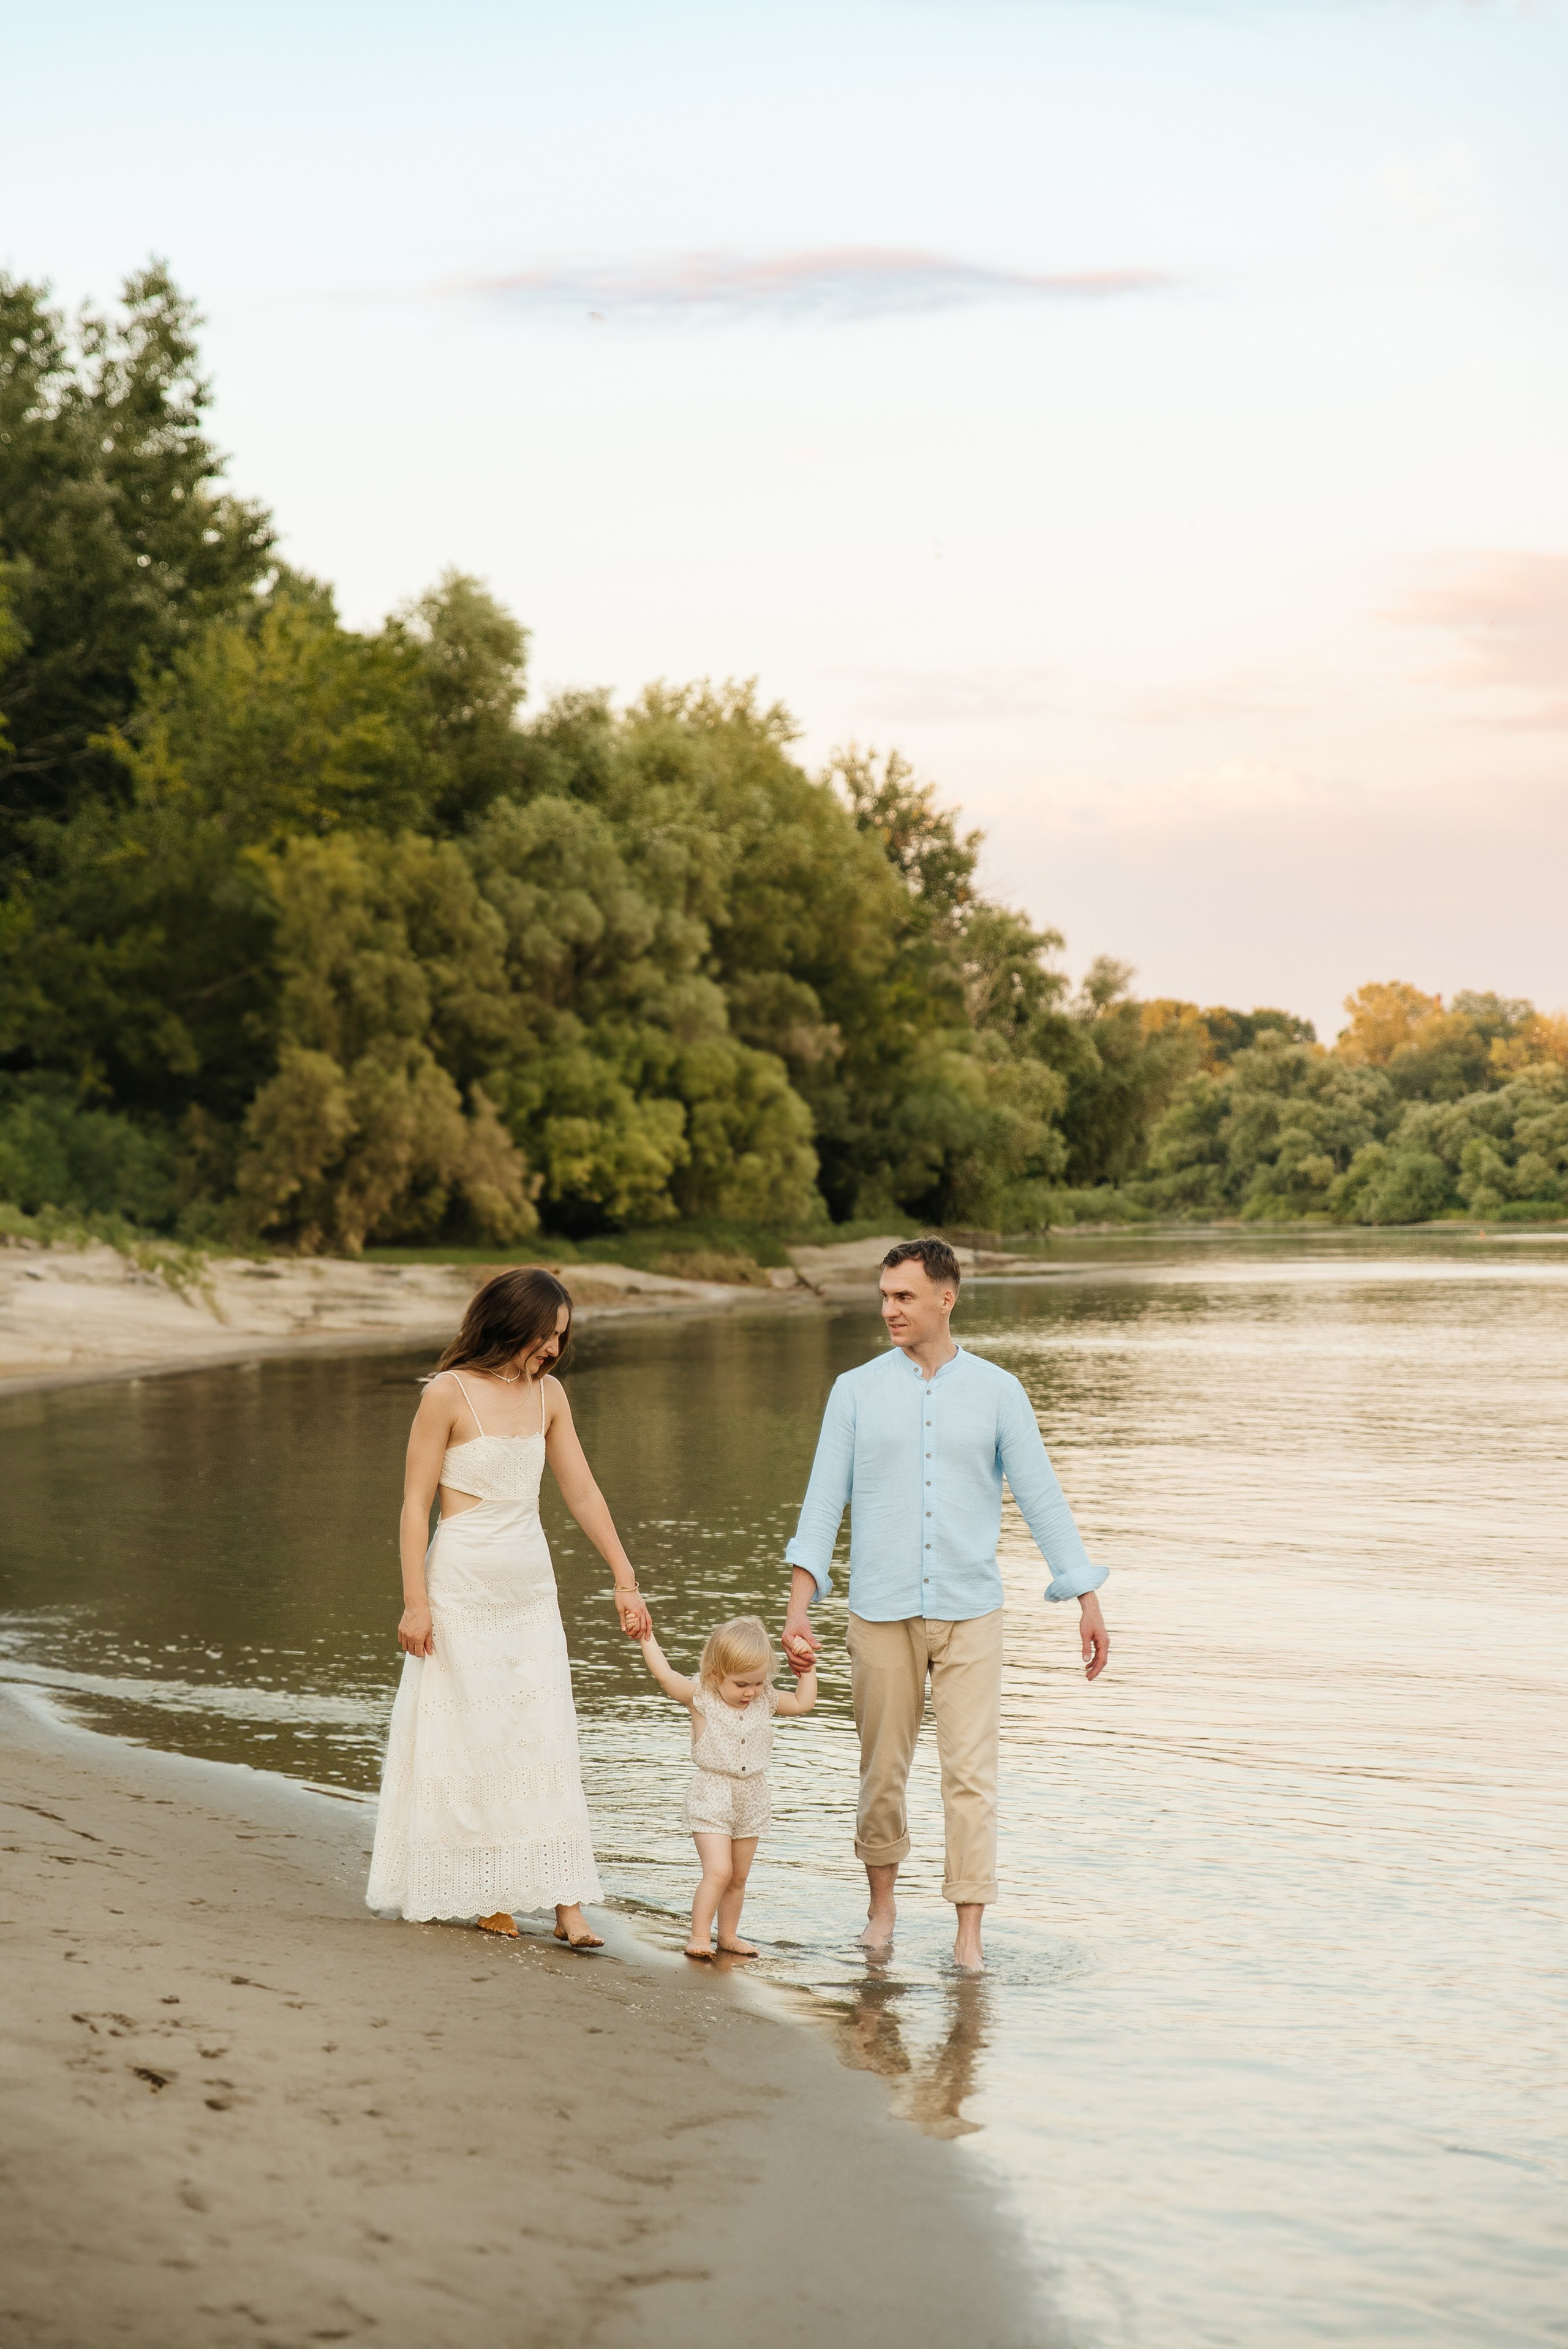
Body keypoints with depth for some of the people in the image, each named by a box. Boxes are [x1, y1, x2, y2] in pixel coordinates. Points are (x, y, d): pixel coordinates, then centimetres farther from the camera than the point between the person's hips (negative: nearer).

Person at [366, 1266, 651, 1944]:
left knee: (545, 1742, 0)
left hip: (531, 1588, 5)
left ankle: (565, 1902, -2)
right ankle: (475, 1893, 15)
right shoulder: (449, 1393, -10)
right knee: (463, 1740, 2)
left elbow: (582, 1492, 12)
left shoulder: (548, 1394, 7)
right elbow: (415, 1503, -9)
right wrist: (415, 1603, -13)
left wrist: (625, 1580, 9)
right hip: (462, 1589, -5)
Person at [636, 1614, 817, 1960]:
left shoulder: (765, 1701, 3)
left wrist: (807, 1668, 7)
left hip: (752, 1802, 5)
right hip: (711, 1800, -5)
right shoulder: (700, 1698, -12)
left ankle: (728, 1935, 25)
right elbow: (663, 1673, -22)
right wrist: (645, 1633, -21)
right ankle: (700, 1935, -6)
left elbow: (803, 1703, 15)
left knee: (739, 1877, 12)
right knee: (718, 1871, -15)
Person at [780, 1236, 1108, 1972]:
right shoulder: (856, 1391, 3)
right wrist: (798, 1607, -10)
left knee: (970, 1774, -6)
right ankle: (881, 1903, 30)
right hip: (882, 1614, 1)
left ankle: (969, 1934, -3)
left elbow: (1041, 1498, 3)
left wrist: (1087, 1601, 1)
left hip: (970, 1614, -1)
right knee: (883, 1772, 9)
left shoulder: (996, 1391, 2)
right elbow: (823, 1501, -1)